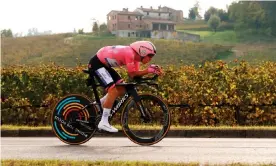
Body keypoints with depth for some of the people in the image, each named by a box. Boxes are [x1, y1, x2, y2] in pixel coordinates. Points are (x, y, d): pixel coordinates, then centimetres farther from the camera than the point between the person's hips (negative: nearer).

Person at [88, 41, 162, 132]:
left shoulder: (135, 56, 1)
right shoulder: (129, 53, -27)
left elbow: (136, 73, -1)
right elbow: (132, 74, -24)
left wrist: (152, 69, -12)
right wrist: (148, 70, -21)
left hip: (104, 64, 10)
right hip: (96, 64, -10)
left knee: (122, 89, 4)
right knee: (113, 90, -19)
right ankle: (104, 122, -13)